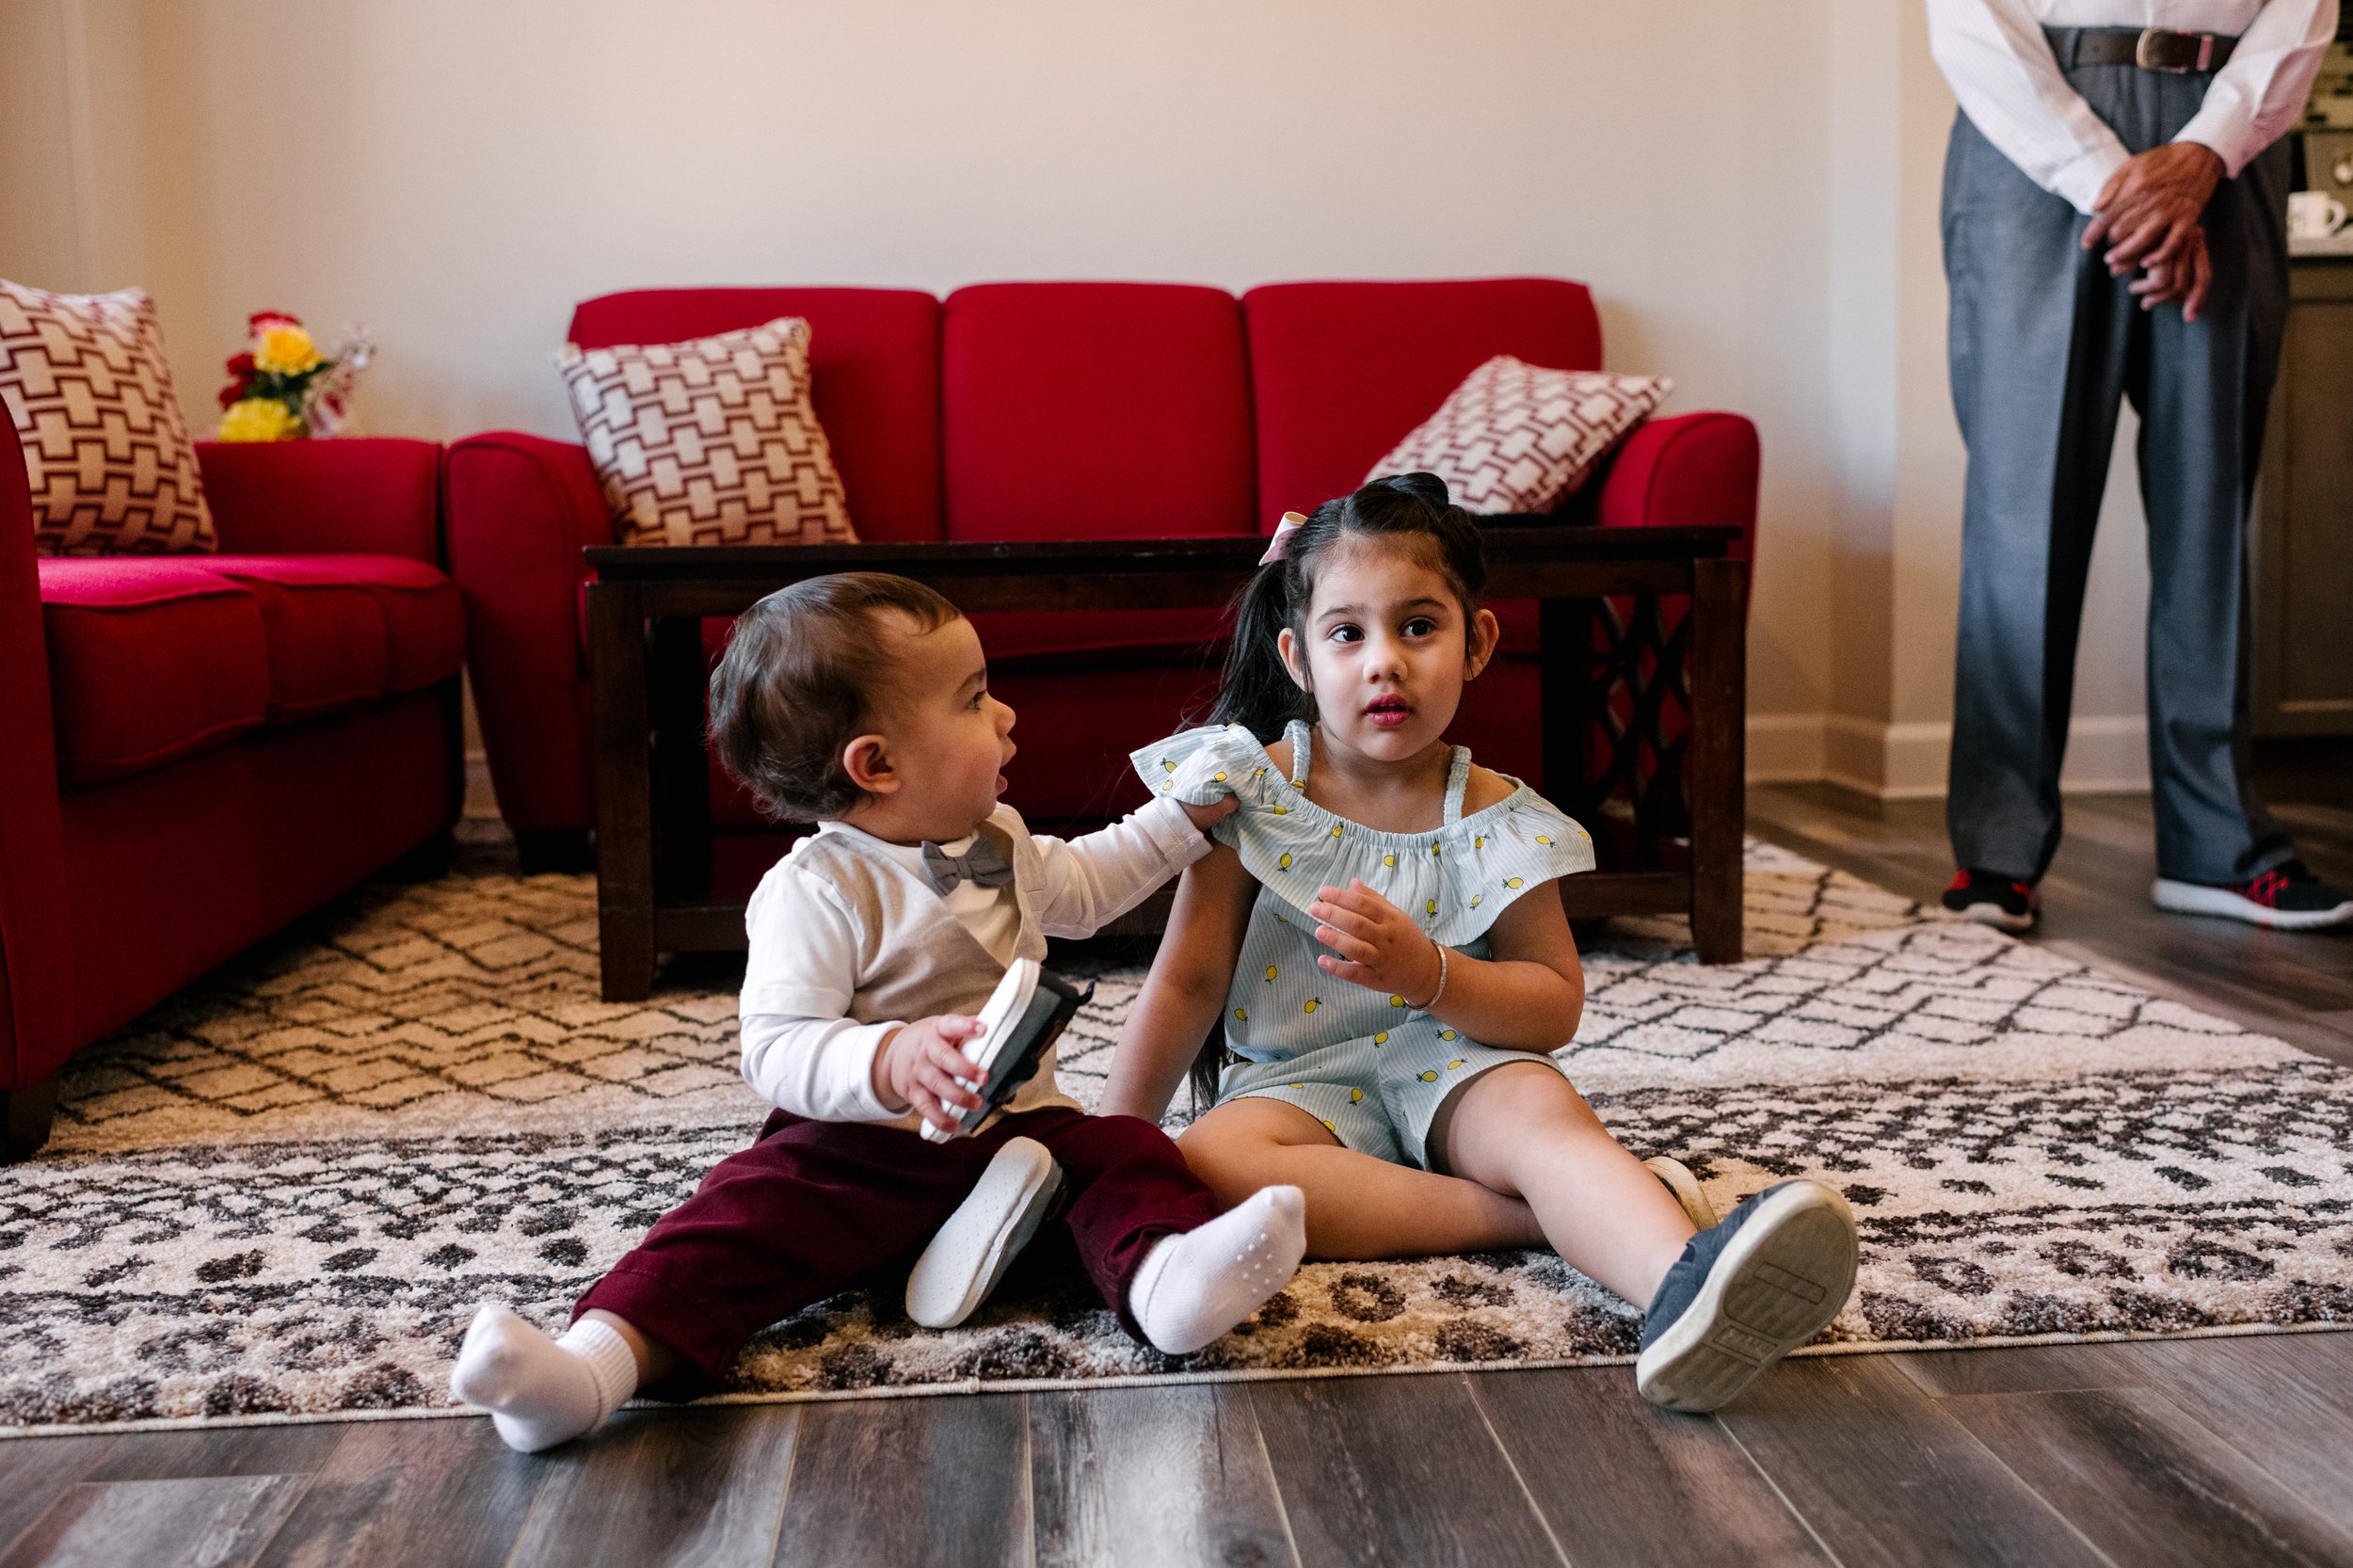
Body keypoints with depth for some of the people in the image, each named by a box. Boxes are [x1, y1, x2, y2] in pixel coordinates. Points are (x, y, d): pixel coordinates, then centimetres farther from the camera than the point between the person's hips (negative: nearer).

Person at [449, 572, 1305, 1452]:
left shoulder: (1003, 842, 10)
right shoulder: (816, 892, -15)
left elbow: (1079, 887, 32)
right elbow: (774, 1050, -24)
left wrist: (1186, 817, 30)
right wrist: (890, 1061, -42)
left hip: (1022, 1127, 5)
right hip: (861, 1152, -5)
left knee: (1127, 1152, -21)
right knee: (748, 1208, -29)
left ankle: (1165, 1278, -50)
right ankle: (602, 1357, -46)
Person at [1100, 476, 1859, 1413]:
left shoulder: (1493, 822, -2)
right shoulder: (1250, 791, -3)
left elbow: (1556, 1007, -3)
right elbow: (1189, 985, 1)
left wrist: (1427, 973, -21)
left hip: (1451, 1066, 0)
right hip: (1301, 1081, 0)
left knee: (1545, 1112, -32)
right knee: (1206, 1167, -31)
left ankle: (1685, 1280, -61)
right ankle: (1543, 1216, -30)